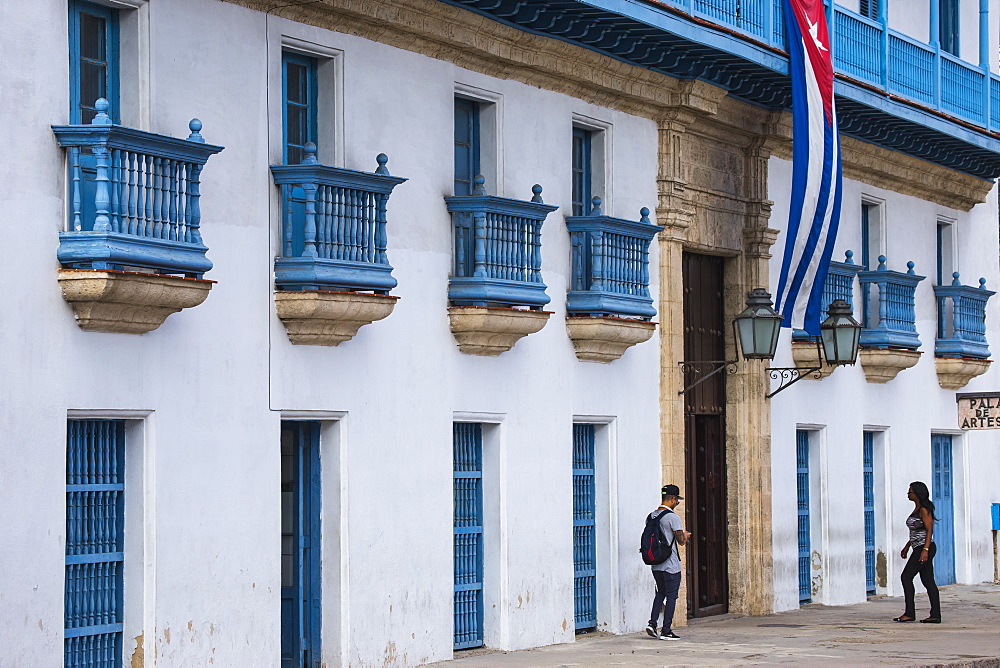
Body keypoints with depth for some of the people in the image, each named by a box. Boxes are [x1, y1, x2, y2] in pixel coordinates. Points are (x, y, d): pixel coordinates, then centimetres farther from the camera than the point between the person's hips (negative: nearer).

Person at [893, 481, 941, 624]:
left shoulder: (924, 510, -12)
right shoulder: (917, 509, 17)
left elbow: (929, 530, -19)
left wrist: (925, 550, -25)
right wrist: (907, 547, 27)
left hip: (925, 547, -10)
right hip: (919, 548, 10)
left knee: (906, 576, -9)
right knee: (928, 581, 6)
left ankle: (909, 613, -9)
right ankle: (935, 615, 4)